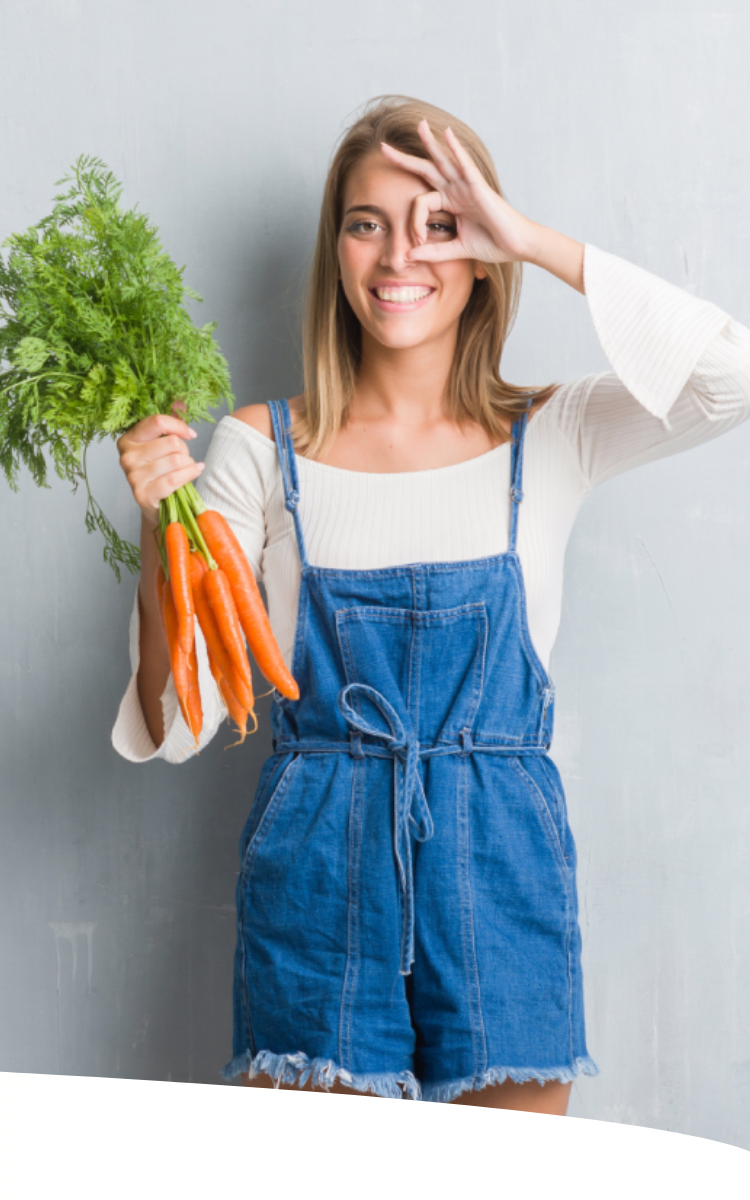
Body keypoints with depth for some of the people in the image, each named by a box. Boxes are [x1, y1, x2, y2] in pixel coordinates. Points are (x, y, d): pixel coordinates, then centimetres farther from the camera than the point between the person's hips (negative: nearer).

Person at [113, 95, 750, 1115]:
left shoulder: (551, 438, 3)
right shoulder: (263, 448, 2)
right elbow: (175, 722, -1)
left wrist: (537, 242, -12)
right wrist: (162, 529, -18)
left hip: (500, 866, 1)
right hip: (315, 872, 0)